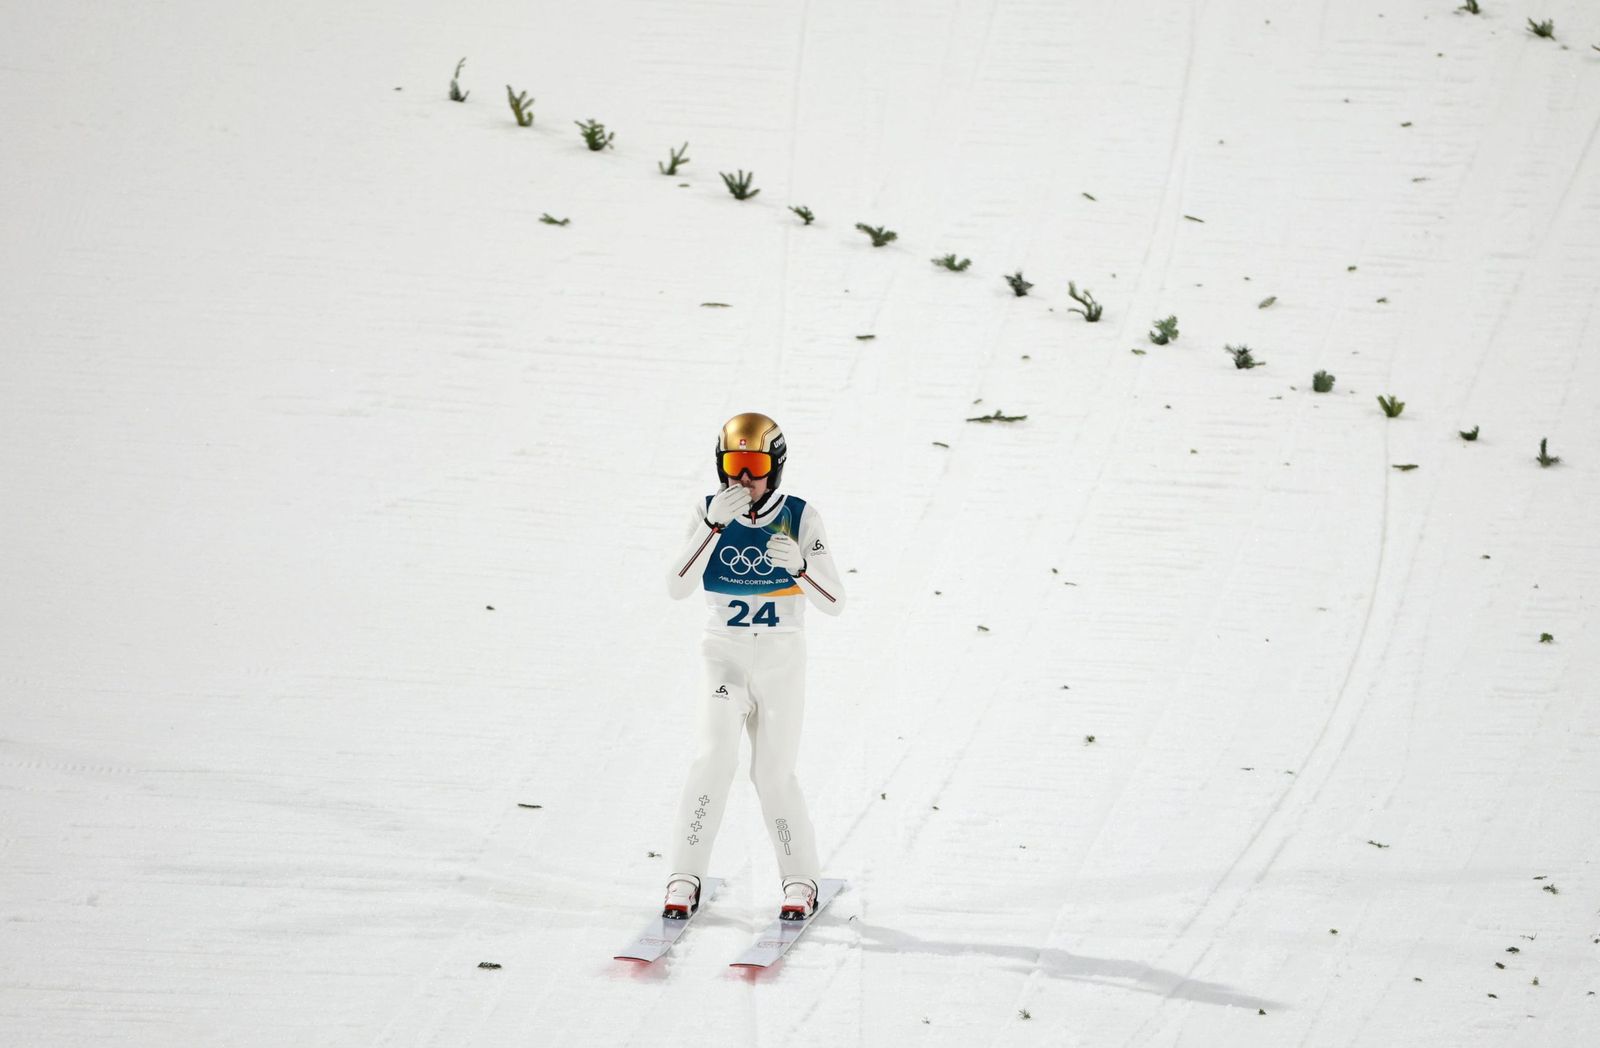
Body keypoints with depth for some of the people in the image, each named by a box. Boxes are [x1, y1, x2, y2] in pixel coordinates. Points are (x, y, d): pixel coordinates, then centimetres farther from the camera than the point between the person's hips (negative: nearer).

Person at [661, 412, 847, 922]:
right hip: (724, 655, 0)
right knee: (714, 756, -19)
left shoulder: (800, 517, -8)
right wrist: (715, 526, -28)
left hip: (782, 659, 0)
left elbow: (834, 602, -11)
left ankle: (801, 882, 19)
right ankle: (685, 877, -11)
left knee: (773, 774, 0)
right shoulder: (709, 512, -5)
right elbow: (677, 587, -18)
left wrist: (800, 565, -31)